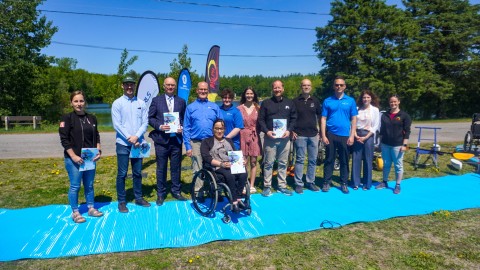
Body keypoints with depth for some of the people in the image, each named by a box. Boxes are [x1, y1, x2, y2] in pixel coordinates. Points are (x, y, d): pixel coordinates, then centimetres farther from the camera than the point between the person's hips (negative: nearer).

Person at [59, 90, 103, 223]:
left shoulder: (92, 118, 9)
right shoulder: (67, 118, -6)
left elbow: (96, 136, 14)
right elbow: (64, 139, -10)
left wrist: (98, 151, 0)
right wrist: (73, 156, -16)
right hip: (73, 159, -5)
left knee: (89, 185, 14)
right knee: (75, 186, 2)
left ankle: (91, 208, 27)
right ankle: (75, 212, 16)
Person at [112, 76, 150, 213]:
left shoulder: (141, 103, 6)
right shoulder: (117, 103, -1)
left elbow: (145, 122, 1)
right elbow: (116, 124, -7)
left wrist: (136, 136, -13)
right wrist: (130, 138, -14)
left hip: (138, 143, 3)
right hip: (123, 144, -2)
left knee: (137, 172, 12)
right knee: (122, 174, 2)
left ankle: (138, 198, 24)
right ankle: (121, 201, 13)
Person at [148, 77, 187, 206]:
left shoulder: (181, 102, 10)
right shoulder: (156, 100, 5)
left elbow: (185, 119, 11)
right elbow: (150, 118, 2)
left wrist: (182, 128, -8)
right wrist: (159, 126, -14)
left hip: (176, 139, 2)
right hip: (161, 139, -1)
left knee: (176, 167, 9)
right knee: (161, 168, 6)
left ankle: (176, 191, 23)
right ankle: (161, 194, 18)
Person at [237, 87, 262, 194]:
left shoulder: (258, 108, 7)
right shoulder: (239, 108, 3)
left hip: (254, 137, 1)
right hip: (243, 136, -1)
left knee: (253, 162, 5)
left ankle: (252, 186, 14)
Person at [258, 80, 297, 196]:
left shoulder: (289, 103, 11)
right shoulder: (266, 103, 6)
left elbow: (294, 118, 10)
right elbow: (261, 119, 3)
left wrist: (289, 130, -6)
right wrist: (266, 131, -13)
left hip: (285, 138, 2)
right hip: (270, 137, -2)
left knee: (283, 163, 8)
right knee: (268, 163, 1)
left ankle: (282, 186, 17)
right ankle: (267, 186, 9)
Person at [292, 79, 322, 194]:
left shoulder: (315, 101, 9)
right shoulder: (295, 101, 2)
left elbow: (320, 117, 14)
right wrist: (292, 131, -5)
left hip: (313, 135, 3)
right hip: (300, 135, -3)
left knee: (313, 160, 8)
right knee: (299, 160, 1)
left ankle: (310, 182, 20)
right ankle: (298, 184, 8)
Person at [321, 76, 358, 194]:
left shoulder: (350, 101, 4)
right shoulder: (327, 101, 3)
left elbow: (354, 119, 5)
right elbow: (323, 119, 1)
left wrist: (352, 135, -3)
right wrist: (323, 135, -5)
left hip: (345, 135, 1)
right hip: (331, 135, 0)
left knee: (344, 161, 9)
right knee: (329, 159, 7)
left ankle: (344, 183, 20)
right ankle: (326, 182, 15)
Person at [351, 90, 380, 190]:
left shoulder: (375, 110, 1)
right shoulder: (357, 109, 4)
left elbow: (375, 126, -2)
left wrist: (366, 137, -10)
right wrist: (355, 135, -9)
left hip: (368, 136, -1)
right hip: (357, 135, 1)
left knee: (368, 160, 3)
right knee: (356, 159, 3)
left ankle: (367, 183, 14)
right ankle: (355, 182, 13)